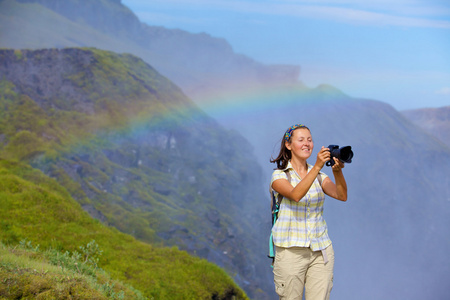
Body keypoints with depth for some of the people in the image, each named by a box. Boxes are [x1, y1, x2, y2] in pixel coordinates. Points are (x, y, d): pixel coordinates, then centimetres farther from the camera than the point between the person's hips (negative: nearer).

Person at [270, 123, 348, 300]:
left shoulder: (319, 176, 12)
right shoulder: (280, 175, 0)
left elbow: (341, 195, -4)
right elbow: (295, 195, -20)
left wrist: (337, 171, -21)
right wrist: (317, 166, -27)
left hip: (321, 251, 4)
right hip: (291, 251, -3)